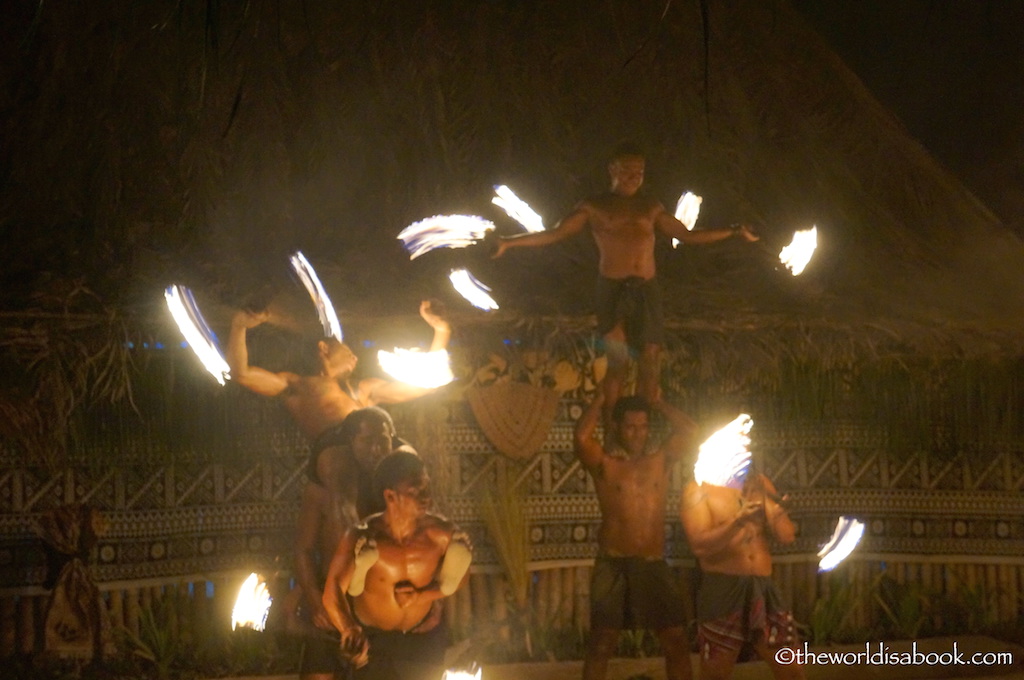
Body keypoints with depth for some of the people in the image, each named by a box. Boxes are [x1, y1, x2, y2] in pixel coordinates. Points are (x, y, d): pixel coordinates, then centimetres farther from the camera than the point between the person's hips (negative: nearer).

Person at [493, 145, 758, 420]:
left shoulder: (650, 206, 17)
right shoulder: (595, 207, 8)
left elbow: (687, 235, 21)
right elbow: (554, 234, 5)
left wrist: (734, 232, 18)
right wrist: (509, 242, -5)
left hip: (646, 289, 3)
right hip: (612, 288, -3)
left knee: (650, 361, -2)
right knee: (618, 360, -11)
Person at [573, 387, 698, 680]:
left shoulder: (660, 459, 11)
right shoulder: (604, 462, 1)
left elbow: (687, 429, 1)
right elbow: (582, 436, -17)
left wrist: (657, 400, 8)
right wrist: (601, 397, -4)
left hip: (654, 565, 3)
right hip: (613, 565, -3)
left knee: (677, 642, 3)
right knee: (602, 643, -1)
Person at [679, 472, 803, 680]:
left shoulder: (758, 484, 11)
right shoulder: (699, 489, -3)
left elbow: (787, 535, 3)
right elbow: (700, 546, -16)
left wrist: (764, 495, -6)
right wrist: (738, 520, -28)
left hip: (764, 589, 4)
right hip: (723, 590, -4)